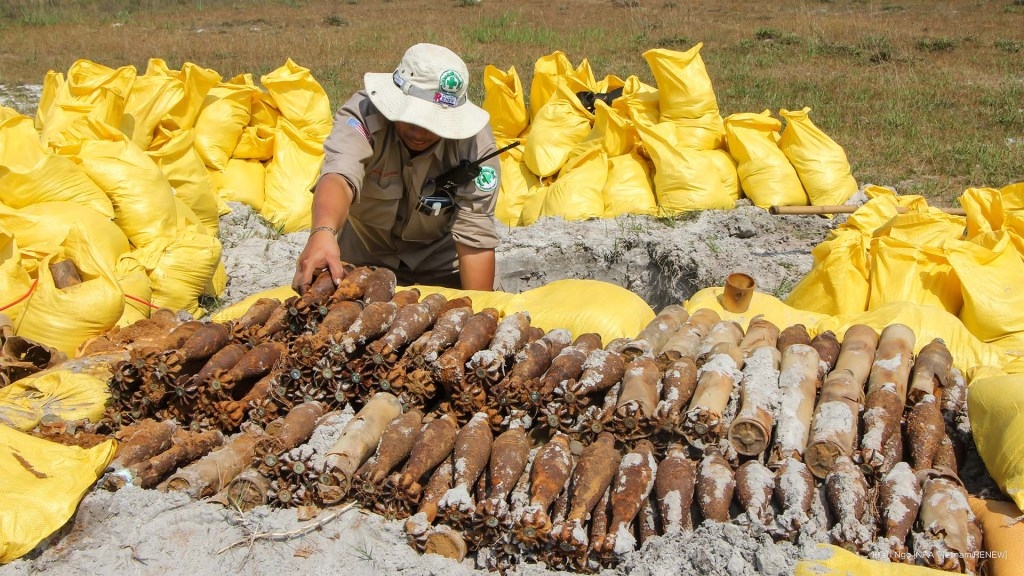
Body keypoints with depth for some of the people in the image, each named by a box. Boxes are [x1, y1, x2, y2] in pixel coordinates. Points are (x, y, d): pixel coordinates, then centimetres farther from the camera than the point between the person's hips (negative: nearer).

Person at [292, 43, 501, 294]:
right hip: (363, 257, -1)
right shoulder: (364, 113, -30)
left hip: (440, 265, 1)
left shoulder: (475, 139, -27)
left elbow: (475, 235, -25)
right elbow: (339, 176, -48)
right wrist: (323, 232, -69)